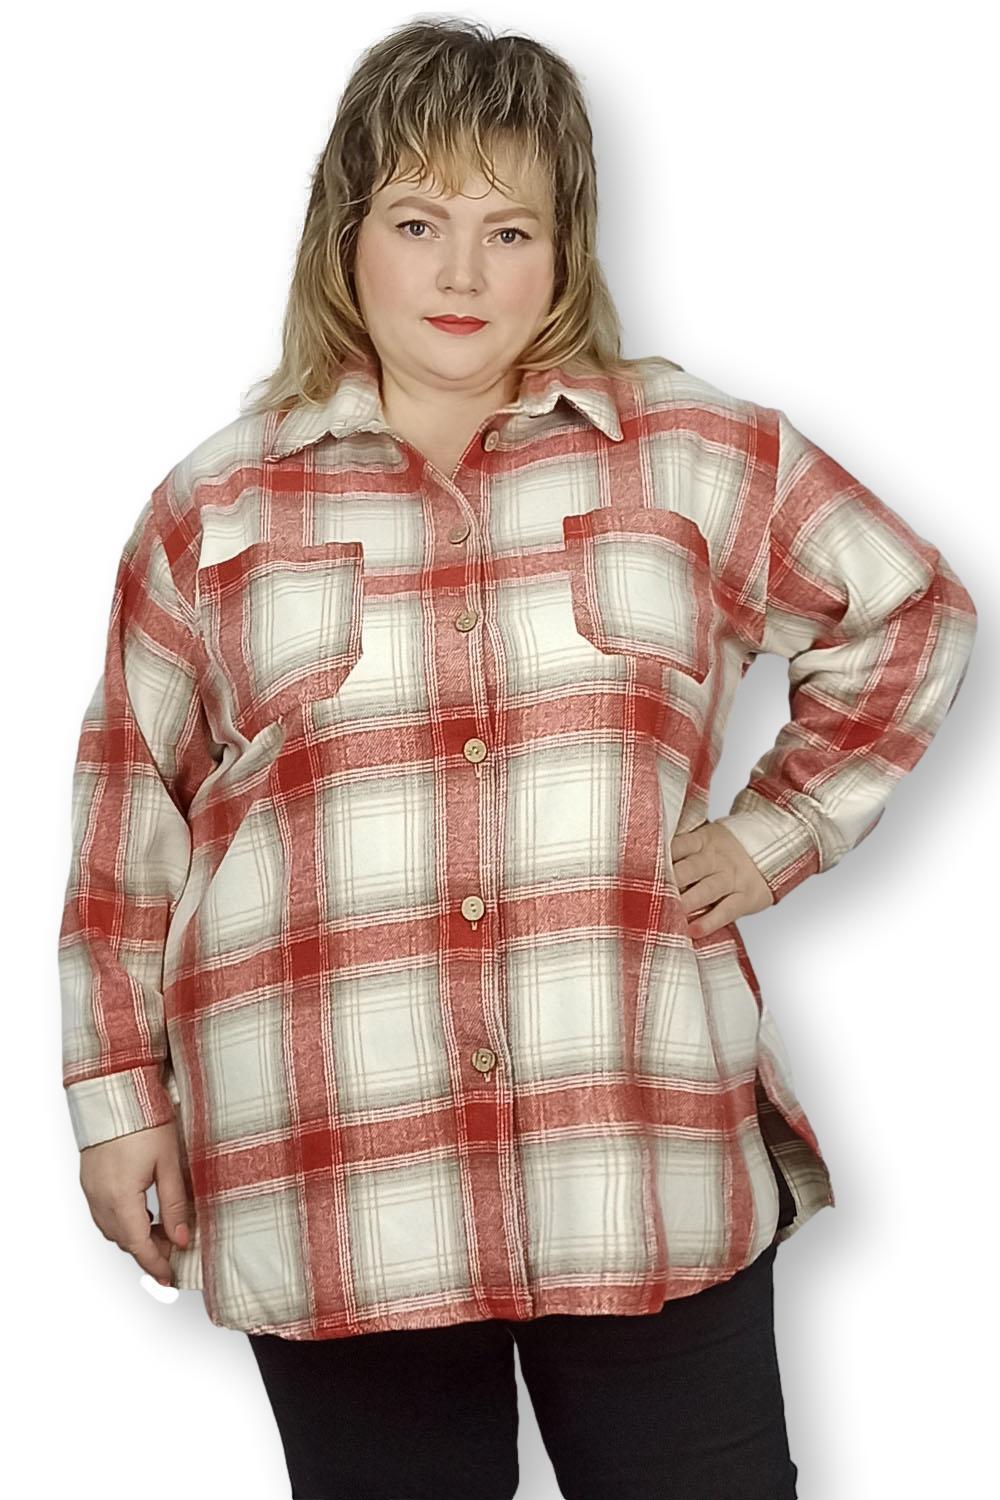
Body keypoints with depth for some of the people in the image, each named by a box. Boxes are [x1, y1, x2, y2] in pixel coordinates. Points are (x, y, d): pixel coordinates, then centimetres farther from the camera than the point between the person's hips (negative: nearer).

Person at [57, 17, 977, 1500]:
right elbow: (132, 818, 11)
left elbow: (913, 610, 17)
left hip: (651, 1165, 0)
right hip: (330, 1191, 0)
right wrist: (120, 1094, 10)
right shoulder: (218, 507, 7)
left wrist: (778, 827, 8)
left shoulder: (695, 456, 6)